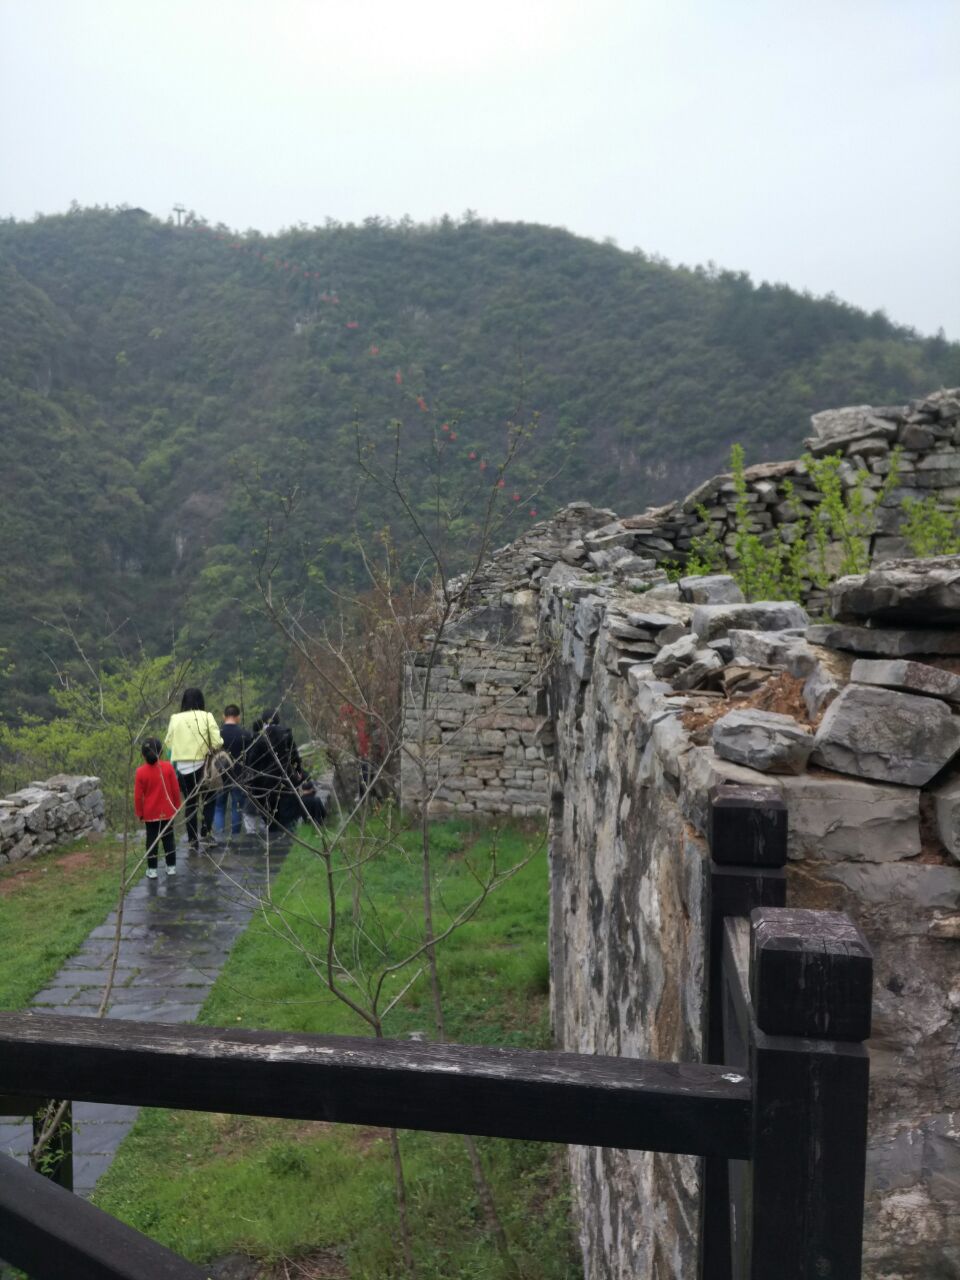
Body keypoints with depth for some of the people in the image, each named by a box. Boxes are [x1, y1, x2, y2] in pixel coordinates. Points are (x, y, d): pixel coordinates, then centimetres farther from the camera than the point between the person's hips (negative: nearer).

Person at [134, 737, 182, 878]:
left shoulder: (140, 772, -11)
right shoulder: (168, 767, -10)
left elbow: (138, 795, -7)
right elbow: (176, 789, -4)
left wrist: (139, 813, 4)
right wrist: (177, 806, 9)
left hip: (150, 813, -1)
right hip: (168, 812, 1)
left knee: (152, 840, 7)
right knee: (169, 839, 11)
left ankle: (152, 869, 9)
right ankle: (171, 867, 15)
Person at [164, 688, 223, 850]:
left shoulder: (175, 718, -2)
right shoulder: (206, 717, -8)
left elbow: (168, 743, 2)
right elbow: (217, 742, -13)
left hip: (182, 767, 2)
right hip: (201, 765, -2)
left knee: (189, 803, 13)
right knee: (208, 798, 17)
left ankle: (192, 839, 14)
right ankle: (205, 830, 0)